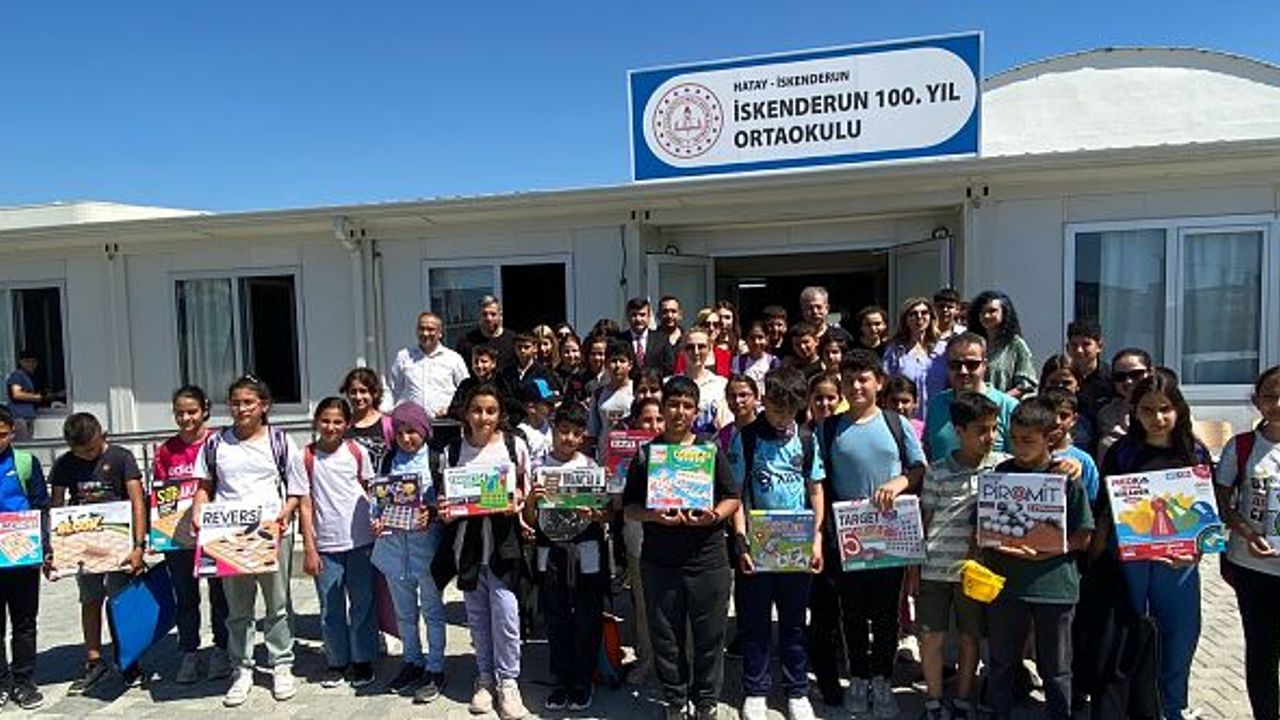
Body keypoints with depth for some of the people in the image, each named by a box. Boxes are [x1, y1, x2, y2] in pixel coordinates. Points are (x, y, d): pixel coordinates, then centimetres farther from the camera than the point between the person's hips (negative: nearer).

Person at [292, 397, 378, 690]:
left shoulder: (357, 452, 0)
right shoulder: (305, 458, -3)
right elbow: (305, 505, -2)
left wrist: (377, 524, 4)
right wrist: (309, 548, -4)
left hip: (360, 542, 0)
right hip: (325, 546, 0)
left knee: (362, 604, 9)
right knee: (331, 609, 10)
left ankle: (362, 661, 24)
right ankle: (337, 662, 27)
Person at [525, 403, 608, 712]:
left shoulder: (591, 467, -1)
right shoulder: (539, 467, 1)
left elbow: (607, 515, 1)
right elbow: (531, 521, 3)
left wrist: (593, 515, -20)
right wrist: (530, 500, -16)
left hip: (586, 553, -1)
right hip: (551, 552, 1)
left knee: (587, 621, 6)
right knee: (557, 621, 11)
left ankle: (582, 684, 23)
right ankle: (562, 681, 28)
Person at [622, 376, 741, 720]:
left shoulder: (711, 450, 6)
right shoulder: (645, 453, 5)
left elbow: (732, 499, 7)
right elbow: (629, 507, 5)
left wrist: (713, 516, -13)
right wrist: (653, 516, -14)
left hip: (707, 559, 0)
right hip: (659, 560, 0)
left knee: (710, 636, 7)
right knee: (666, 637, 9)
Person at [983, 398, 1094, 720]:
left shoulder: (1068, 476, -5)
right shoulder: (1001, 473, 1)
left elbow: (1083, 537, -4)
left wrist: (1042, 552, -15)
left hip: (1054, 583, -2)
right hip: (1005, 582, 2)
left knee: (1055, 667, 13)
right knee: (1002, 660, 14)